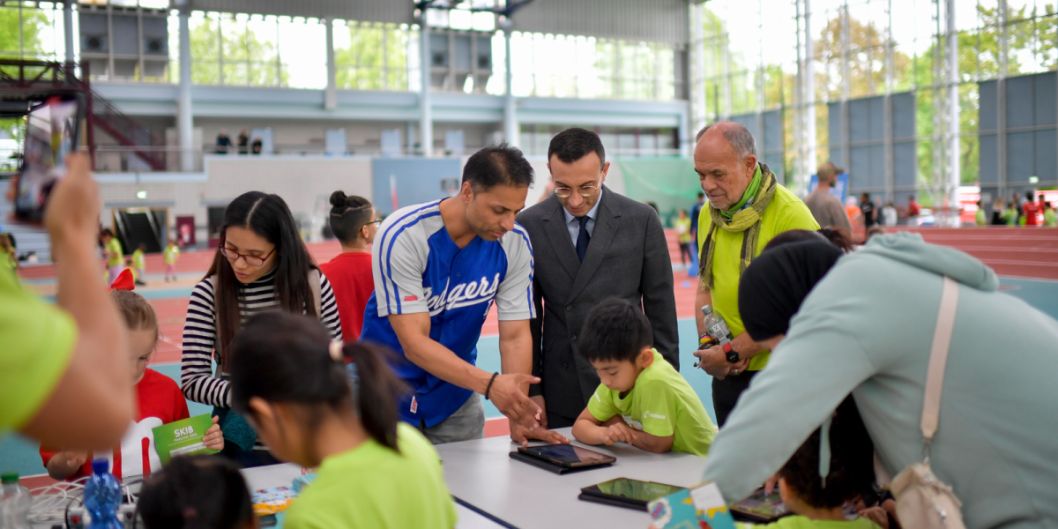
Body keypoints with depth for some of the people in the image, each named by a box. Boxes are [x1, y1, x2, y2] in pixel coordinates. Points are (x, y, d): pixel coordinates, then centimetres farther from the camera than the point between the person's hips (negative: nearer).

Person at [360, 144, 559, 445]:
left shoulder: (515, 243, -13)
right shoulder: (402, 236, -25)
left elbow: (515, 336, -11)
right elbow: (414, 342, -28)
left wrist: (519, 417, -22)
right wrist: (490, 384, -39)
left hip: (456, 399, 4)